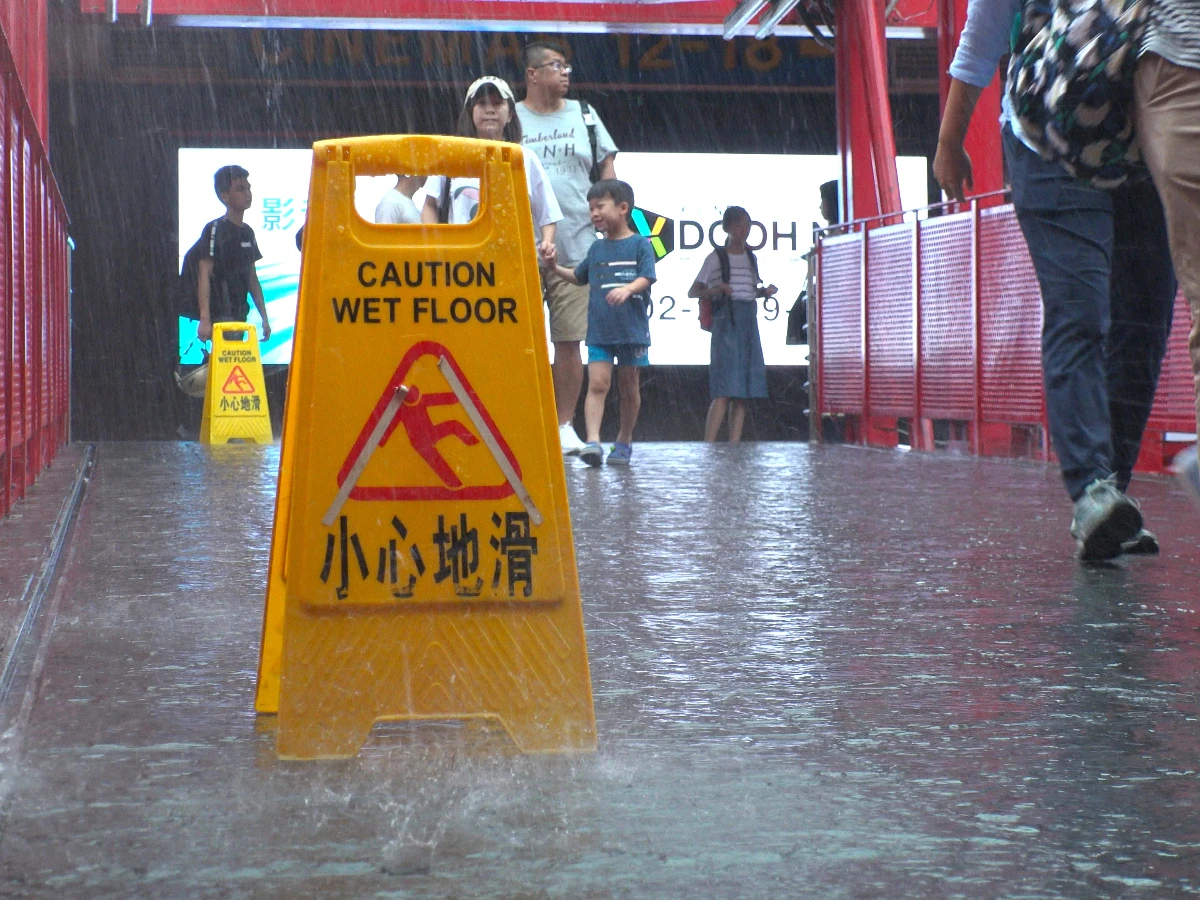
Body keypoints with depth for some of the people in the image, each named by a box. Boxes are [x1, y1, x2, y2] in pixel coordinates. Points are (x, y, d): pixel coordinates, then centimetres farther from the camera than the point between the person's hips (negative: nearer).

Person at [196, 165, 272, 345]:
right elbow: (204, 275, -13)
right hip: (219, 315, -8)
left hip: (240, 315, 8)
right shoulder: (214, 229, -8)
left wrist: (264, 317, 15)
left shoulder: (247, 232, 14)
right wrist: (204, 319, -20)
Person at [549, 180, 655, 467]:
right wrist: (555, 268, 8)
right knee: (598, 383, -10)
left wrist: (628, 288, -30)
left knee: (628, 386, 9)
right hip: (599, 332, 3)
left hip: (633, 330, -3)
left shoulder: (639, 244, -1)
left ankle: (624, 441, 21)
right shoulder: (596, 249, 13)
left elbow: (646, 278, -11)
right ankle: (593, 441, -19)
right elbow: (579, 277, 24)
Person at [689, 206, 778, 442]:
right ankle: (708, 445, -16)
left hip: (749, 321, 6)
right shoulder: (716, 258, 0)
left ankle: (734, 445, 4)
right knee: (725, 390, -15)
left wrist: (764, 291, 6)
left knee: (743, 390, 2)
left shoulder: (751, 257, 15)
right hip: (726, 320, -6)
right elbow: (693, 292, 0)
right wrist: (714, 290, -18)